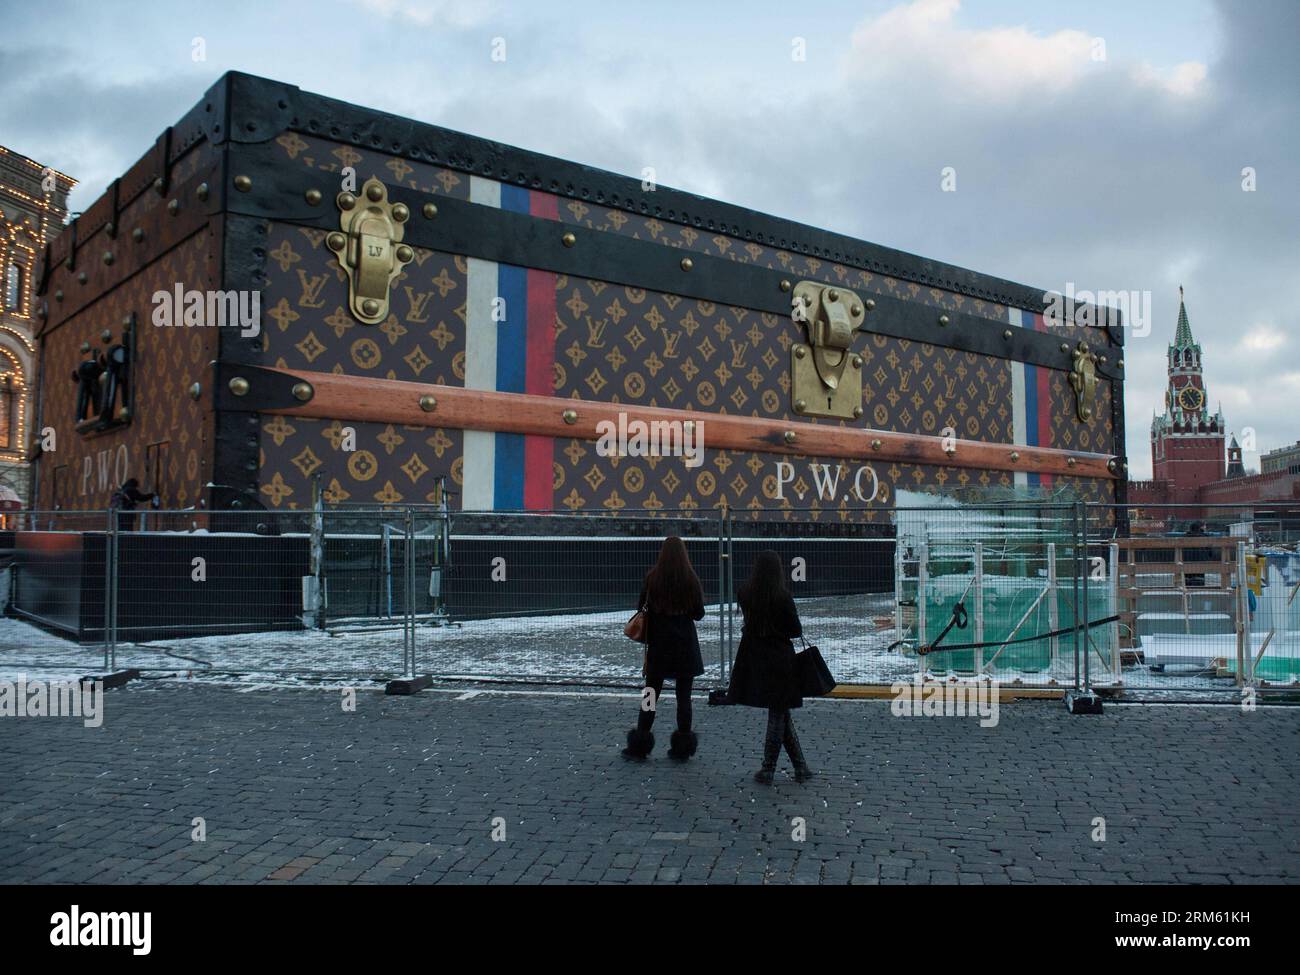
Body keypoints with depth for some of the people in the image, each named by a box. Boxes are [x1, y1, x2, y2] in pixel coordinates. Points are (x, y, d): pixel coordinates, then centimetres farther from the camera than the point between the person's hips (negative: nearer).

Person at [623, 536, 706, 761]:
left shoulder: (652, 578, -8)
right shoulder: (691, 579, -7)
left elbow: (642, 607, 0)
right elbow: (699, 614, -2)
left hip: (659, 644, 0)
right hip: (686, 644, 0)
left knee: (651, 694, 8)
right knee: (683, 696, 7)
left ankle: (640, 745, 10)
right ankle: (683, 747, 9)